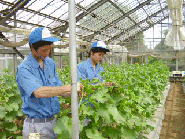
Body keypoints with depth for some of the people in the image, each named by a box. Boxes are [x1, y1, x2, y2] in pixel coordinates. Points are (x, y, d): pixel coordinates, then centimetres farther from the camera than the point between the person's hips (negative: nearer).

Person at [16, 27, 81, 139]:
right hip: (36, 124, -6)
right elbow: (38, 92, -31)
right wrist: (70, 87, -30)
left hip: (53, 120, 6)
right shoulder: (24, 68, -15)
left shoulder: (50, 63, 6)